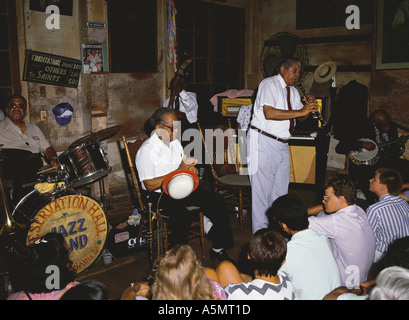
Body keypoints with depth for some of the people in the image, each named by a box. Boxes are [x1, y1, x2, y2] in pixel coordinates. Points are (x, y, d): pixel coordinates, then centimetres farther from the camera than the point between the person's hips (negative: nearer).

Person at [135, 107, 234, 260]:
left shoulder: (175, 142, 11)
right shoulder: (146, 151, -14)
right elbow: (150, 185, -20)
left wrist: (190, 168, -4)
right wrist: (178, 171, -21)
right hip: (159, 195, -7)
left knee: (217, 201, -9)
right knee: (183, 216, -36)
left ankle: (218, 249, 1)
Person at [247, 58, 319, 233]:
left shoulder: (293, 91, 17)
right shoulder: (269, 84, -8)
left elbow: (302, 117, 18)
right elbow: (269, 113, -23)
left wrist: (309, 108, -5)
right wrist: (300, 111, -23)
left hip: (282, 145, 9)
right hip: (263, 142, -8)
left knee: (280, 189, 12)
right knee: (262, 189, -4)